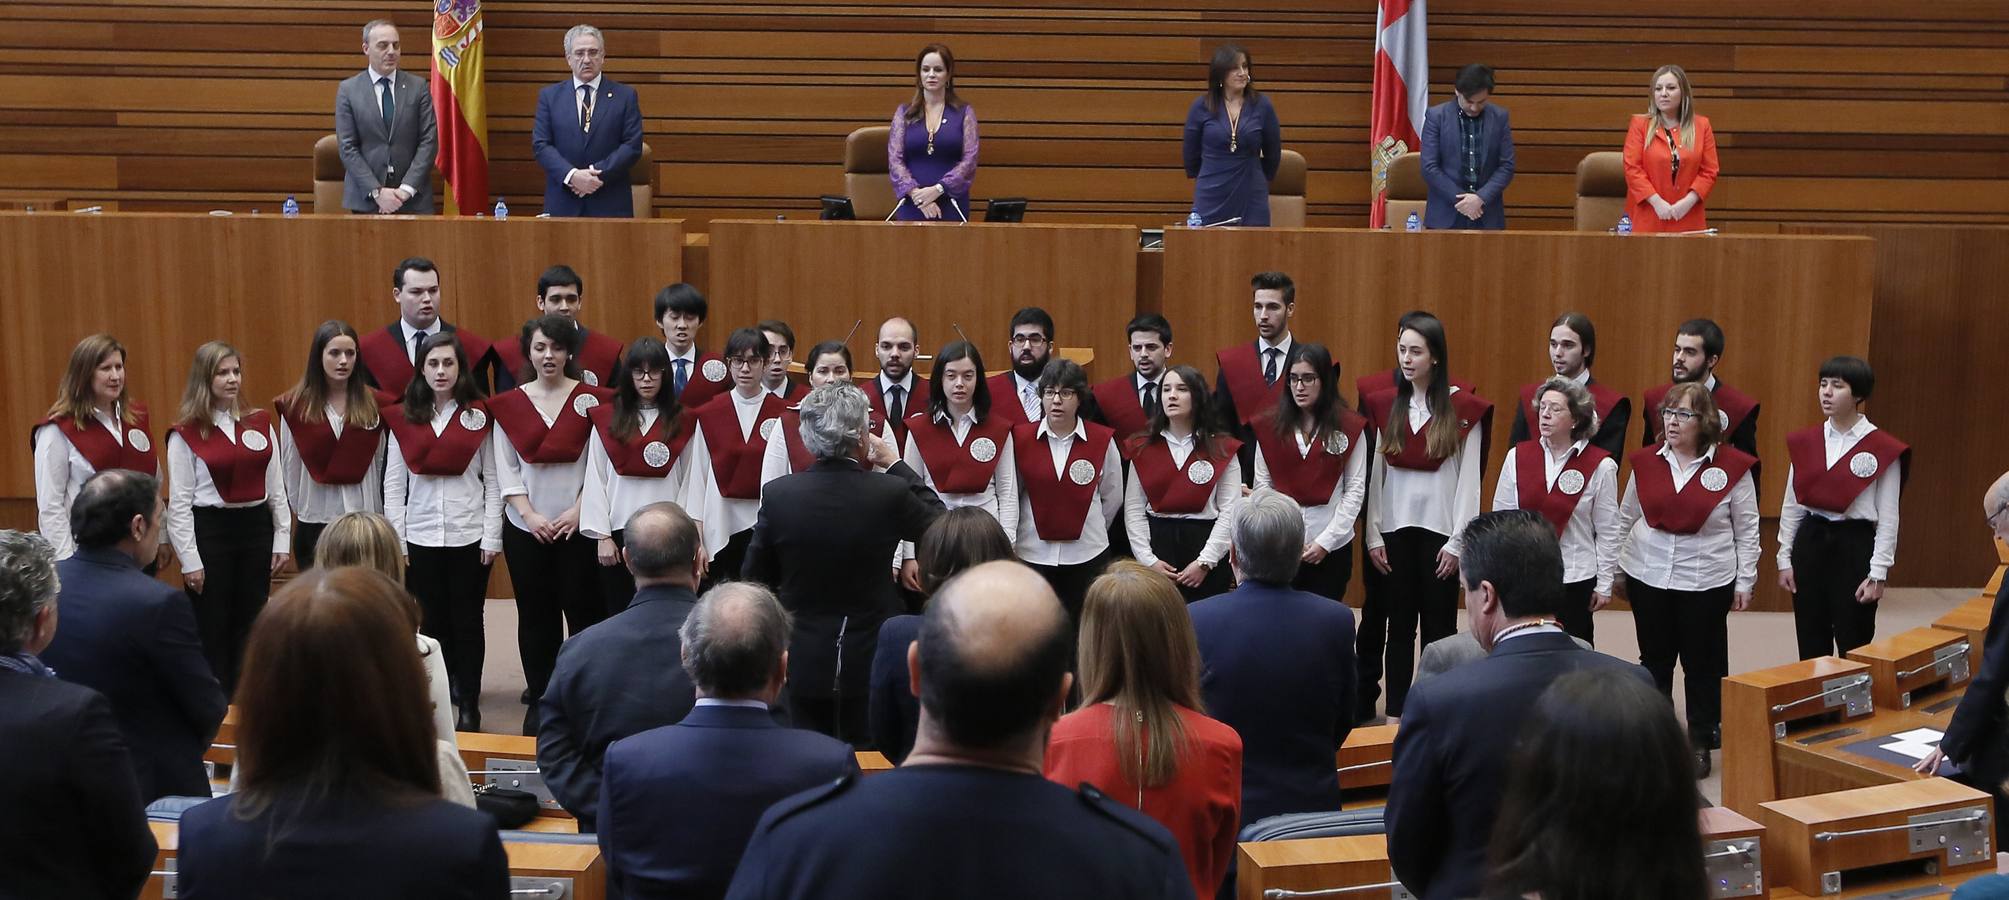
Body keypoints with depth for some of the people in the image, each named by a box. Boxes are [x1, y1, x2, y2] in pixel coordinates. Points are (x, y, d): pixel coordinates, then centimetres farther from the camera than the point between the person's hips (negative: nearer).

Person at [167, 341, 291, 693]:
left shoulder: (260, 423, 7)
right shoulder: (186, 433, -5)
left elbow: (276, 488, 10)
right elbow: (179, 503, -6)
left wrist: (282, 541, 6)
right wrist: (190, 561, -9)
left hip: (255, 528, 4)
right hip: (210, 530, -4)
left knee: (250, 625, 9)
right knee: (212, 629, 3)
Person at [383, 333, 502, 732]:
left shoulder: (478, 416, 1)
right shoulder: (403, 418, 5)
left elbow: (493, 481, 0)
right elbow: (393, 484, 4)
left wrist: (492, 537, -5)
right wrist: (396, 541, -1)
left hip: (470, 535, -1)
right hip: (420, 537, 1)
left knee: (467, 621, 4)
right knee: (432, 623, 7)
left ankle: (468, 706, 13)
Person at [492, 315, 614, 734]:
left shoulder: (590, 400, -1)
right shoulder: (509, 405, 4)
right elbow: (506, 470, 4)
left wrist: (578, 510, -11)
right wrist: (530, 514, -8)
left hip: (579, 525, -2)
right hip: (526, 527, 2)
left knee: (584, 612, -2)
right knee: (535, 617, 7)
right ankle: (540, 701, 17)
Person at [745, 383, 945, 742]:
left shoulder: (779, 494, -10)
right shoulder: (890, 493, -16)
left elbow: (756, 576, 0)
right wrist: (896, 465, 9)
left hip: (802, 667, 2)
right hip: (870, 665, -1)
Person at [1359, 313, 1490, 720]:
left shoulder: (1464, 408, -4)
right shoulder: (1384, 405, 5)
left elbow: (1469, 479, -5)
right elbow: (1375, 474, 5)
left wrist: (1458, 541, -9)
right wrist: (1373, 535, 1)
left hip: (1440, 528, -3)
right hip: (1394, 528, 3)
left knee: (1439, 626, 4)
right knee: (1398, 625, 8)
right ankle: (1395, 714, 13)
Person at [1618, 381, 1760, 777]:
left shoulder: (1732, 466, -7)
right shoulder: (1645, 462, 1)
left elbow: (1747, 530, 0)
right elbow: (1626, 519, 11)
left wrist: (1744, 582, 0)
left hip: (1706, 581, -3)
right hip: (1647, 576, 3)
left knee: (1702, 663, 6)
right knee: (1654, 659, 12)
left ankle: (1701, 742, 19)